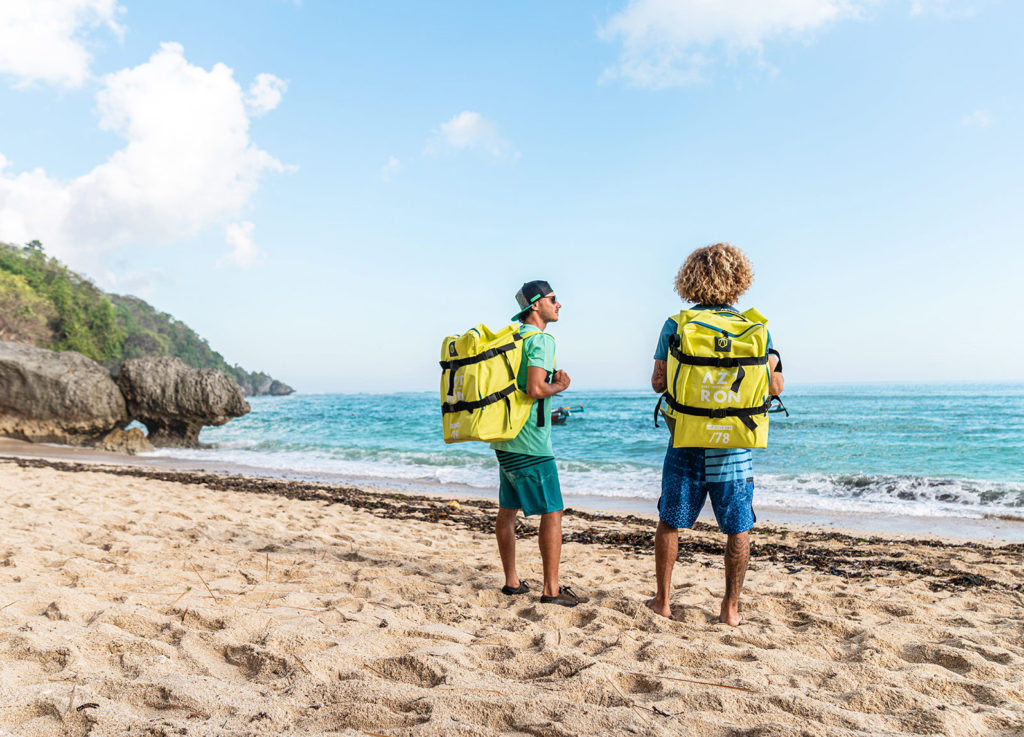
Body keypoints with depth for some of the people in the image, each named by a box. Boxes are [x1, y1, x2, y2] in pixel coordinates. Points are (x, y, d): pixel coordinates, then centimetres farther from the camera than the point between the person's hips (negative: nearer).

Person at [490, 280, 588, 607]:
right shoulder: (540, 340, -13)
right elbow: (535, 389, -24)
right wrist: (559, 386, -5)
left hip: (504, 439, 9)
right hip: (530, 442, -9)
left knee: (508, 511, 12)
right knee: (552, 512, -3)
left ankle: (512, 582, 21)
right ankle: (552, 590, -1)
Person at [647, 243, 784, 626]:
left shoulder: (675, 326, -4)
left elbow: (658, 382, -3)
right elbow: (774, 387, 0)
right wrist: (775, 360, 21)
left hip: (686, 442, 0)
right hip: (735, 445, 0)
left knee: (670, 522, 14)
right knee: (738, 529, 12)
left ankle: (663, 600, 22)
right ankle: (731, 608, 16)